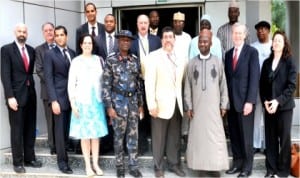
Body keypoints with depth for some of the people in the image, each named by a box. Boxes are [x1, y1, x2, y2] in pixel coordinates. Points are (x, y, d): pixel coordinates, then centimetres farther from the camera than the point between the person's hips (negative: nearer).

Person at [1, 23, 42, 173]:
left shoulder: (31, 50, 11)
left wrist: (31, 87, 2)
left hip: (30, 94, 5)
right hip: (16, 95, -5)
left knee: (30, 129, 10)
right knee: (17, 130, 2)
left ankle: (29, 158, 21)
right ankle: (18, 162, 13)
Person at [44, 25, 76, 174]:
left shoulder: (72, 53, 12)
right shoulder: (50, 54, -2)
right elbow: (49, 79, -7)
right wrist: (53, 100, -15)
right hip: (60, 97, -4)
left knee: (71, 128, 2)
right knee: (60, 130, 1)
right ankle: (62, 161, 10)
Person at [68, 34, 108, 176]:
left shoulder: (99, 60, 4)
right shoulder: (76, 61, -3)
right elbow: (71, 84, -3)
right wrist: (73, 103, -8)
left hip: (97, 100, 2)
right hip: (82, 101, -2)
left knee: (96, 133, 7)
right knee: (84, 134, 3)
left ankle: (95, 164, 16)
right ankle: (88, 165, 12)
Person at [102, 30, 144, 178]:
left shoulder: (135, 60, 6)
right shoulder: (111, 60, -6)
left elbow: (139, 83, 10)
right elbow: (106, 85, -8)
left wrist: (140, 104, 9)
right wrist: (109, 106, -12)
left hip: (133, 101, 3)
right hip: (118, 101, -3)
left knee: (133, 135, 7)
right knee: (119, 135, 6)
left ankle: (133, 166, 18)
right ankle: (120, 166, 19)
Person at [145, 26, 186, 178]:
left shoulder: (180, 58, 10)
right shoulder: (153, 56, -5)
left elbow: (182, 81, 12)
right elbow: (149, 82, -10)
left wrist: (183, 101, 6)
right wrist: (151, 104, -16)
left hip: (177, 103, 5)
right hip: (161, 104, -4)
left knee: (175, 137, 12)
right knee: (159, 138, 5)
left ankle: (174, 164, 25)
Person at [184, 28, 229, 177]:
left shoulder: (218, 62, 4)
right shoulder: (192, 63, 5)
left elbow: (223, 85, 7)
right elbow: (187, 86, 6)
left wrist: (224, 105, 3)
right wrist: (188, 106, 1)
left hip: (213, 106, 0)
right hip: (197, 106, 1)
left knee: (215, 136, 0)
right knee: (199, 135, 2)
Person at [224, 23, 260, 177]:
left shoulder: (252, 52, -3)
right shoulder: (228, 54, 13)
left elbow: (254, 78, -10)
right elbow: (227, 77, 11)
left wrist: (250, 101, -16)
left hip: (245, 100, -5)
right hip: (231, 100, 5)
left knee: (246, 135, 3)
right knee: (234, 135, 9)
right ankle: (237, 162, 20)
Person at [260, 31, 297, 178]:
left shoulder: (289, 61, -1)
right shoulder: (267, 62, 10)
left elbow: (291, 85, -8)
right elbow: (262, 84, 10)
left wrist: (278, 101, -16)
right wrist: (265, 101, -5)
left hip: (284, 106, -3)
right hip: (268, 106, 4)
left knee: (284, 138, 2)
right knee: (270, 138, 5)